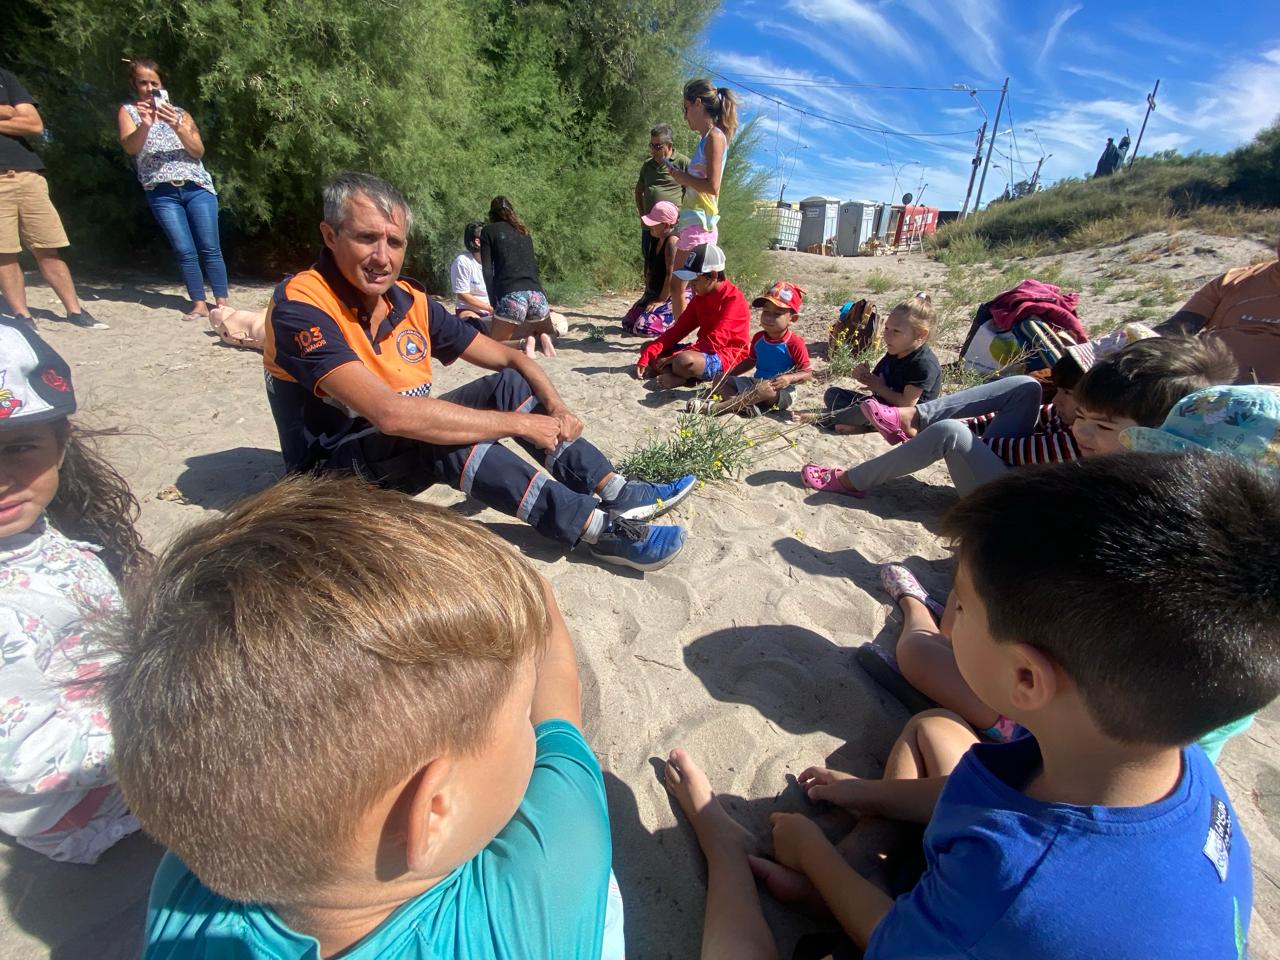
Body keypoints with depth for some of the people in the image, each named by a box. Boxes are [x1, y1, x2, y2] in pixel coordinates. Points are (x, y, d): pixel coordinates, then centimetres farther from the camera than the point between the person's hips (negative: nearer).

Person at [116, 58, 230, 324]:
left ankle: (222, 302, -3)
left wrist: (177, 126, -15)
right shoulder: (128, 111, 10)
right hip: (162, 193, 0)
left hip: (197, 187, 0)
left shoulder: (179, 113, 14)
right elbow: (130, 147, -7)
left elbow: (199, 151, 2)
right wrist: (145, 124, -24)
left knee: (210, 248, -7)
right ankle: (199, 304, -3)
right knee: (185, 251, -7)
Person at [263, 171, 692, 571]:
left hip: (408, 448, 7)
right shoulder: (299, 306, -22)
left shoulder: (410, 301, -2)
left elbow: (508, 357, 1)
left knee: (509, 384, -6)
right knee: (443, 433, -34)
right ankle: (598, 528, -32)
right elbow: (388, 412, -36)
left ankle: (616, 492, -13)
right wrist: (518, 424, -32)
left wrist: (556, 408, -18)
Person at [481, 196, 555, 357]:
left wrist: (494, 304, 5)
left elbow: (487, 271, 4)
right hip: (537, 293, 4)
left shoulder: (488, 230, 13)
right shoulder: (524, 232, 25)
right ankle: (542, 338, -8)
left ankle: (524, 343, -18)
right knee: (549, 333, 28)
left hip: (511, 295, -4)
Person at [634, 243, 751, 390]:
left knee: (684, 361, -40)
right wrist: (646, 356, -9)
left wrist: (673, 358, -23)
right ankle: (679, 374, -16)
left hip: (726, 357, -9)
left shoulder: (733, 299, -18)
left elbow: (714, 342, -25)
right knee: (648, 348, 6)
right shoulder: (700, 296, 9)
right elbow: (678, 329, 3)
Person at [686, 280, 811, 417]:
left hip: (782, 391, -7)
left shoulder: (795, 343, -14)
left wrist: (789, 378, -31)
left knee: (765, 389, -41)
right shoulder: (758, 338, 4)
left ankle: (717, 407, -41)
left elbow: (807, 373, -12)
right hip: (756, 383, 7)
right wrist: (728, 374, 12)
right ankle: (746, 406, -32)